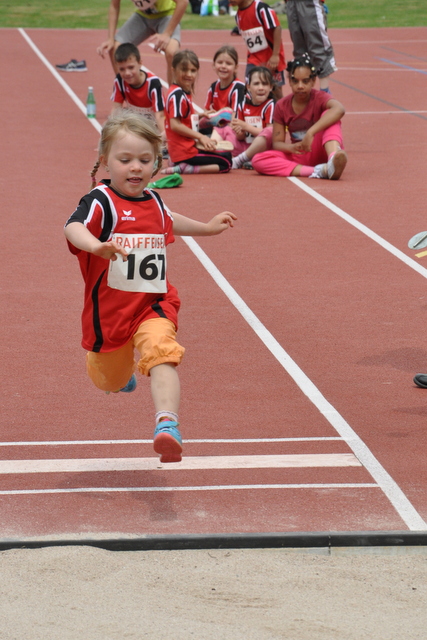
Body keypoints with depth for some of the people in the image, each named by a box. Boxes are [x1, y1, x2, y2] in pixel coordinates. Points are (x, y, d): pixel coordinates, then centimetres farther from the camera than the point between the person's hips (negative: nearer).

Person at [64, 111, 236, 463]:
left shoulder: (153, 200, 5)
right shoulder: (101, 200, -16)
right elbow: (73, 227, -39)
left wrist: (207, 227, 41)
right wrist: (96, 246, -61)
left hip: (154, 305, 2)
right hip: (109, 310, -2)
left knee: (162, 354, -28)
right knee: (110, 381, 21)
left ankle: (167, 424, -44)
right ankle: (117, 369, 58)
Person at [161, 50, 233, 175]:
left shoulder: (186, 93, 14)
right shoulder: (177, 95, -16)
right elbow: (175, 125, -22)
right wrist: (200, 136, -15)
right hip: (185, 152, -10)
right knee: (226, 163, -6)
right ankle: (184, 168, -13)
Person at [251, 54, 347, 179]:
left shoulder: (319, 98, -8)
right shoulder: (281, 106, 3)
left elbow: (339, 109, -32)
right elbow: (277, 143, 3)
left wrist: (311, 133, -41)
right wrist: (291, 147, -22)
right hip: (298, 155, 3)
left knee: (328, 115, -25)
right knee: (258, 160, -22)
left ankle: (333, 162, -51)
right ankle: (316, 171, -33)